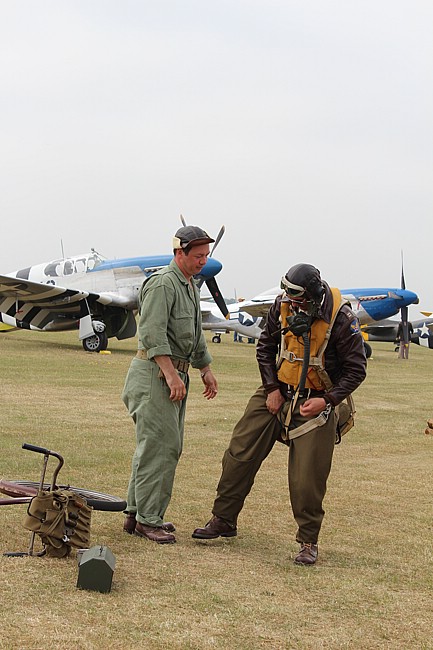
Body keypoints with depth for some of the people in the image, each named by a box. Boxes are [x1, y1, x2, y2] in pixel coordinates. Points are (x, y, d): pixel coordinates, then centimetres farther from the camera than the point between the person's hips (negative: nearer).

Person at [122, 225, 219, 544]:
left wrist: (206, 369, 25)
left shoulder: (191, 287, 20)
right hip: (155, 372, -10)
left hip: (176, 374, 10)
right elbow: (153, 333, -22)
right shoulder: (163, 283, -12)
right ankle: (148, 518, -6)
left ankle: (136, 514, 17)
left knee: (169, 445, 11)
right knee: (160, 445, -11)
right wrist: (170, 374, -26)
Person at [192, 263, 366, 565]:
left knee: (307, 478, -6)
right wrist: (272, 389, -2)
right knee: (240, 454, 2)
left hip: (315, 401, -4)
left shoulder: (342, 319, -20)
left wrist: (327, 401, -20)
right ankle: (224, 520, 17)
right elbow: (265, 347, 7)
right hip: (278, 392, 4)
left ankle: (309, 541, 12)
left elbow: (356, 369, -11)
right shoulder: (283, 306, -8)